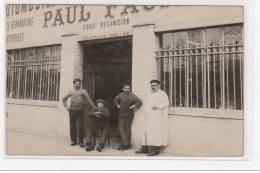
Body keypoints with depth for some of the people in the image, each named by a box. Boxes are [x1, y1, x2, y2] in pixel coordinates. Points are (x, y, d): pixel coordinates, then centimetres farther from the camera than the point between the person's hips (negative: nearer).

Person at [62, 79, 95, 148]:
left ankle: (81, 142, 7)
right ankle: (74, 141, 20)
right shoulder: (71, 91, 12)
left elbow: (88, 98, -11)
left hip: (80, 110, -3)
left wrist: (92, 105, -25)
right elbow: (64, 99, 22)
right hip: (72, 110, 3)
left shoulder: (83, 91, 3)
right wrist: (66, 106, 9)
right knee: (72, 126, 7)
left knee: (81, 127, -2)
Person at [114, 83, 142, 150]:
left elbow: (139, 102, -10)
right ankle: (127, 143, 5)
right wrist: (117, 104, 10)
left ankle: (124, 144, 9)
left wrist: (133, 106, -14)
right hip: (121, 114, 4)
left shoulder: (132, 96, -8)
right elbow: (115, 99, 24)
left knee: (127, 129, 2)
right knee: (120, 128, -1)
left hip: (129, 115, -4)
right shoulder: (121, 95, 5)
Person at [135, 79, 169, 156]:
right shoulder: (149, 95, 22)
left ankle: (155, 150, -5)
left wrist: (158, 106, -21)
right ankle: (145, 148, 13)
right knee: (146, 132, 6)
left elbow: (166, 103, -8)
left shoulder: (162, 93, 2)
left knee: (156, 132, -9)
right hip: (148, 117, 7)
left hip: (157, 117, -7)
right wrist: (145, 113, 11)